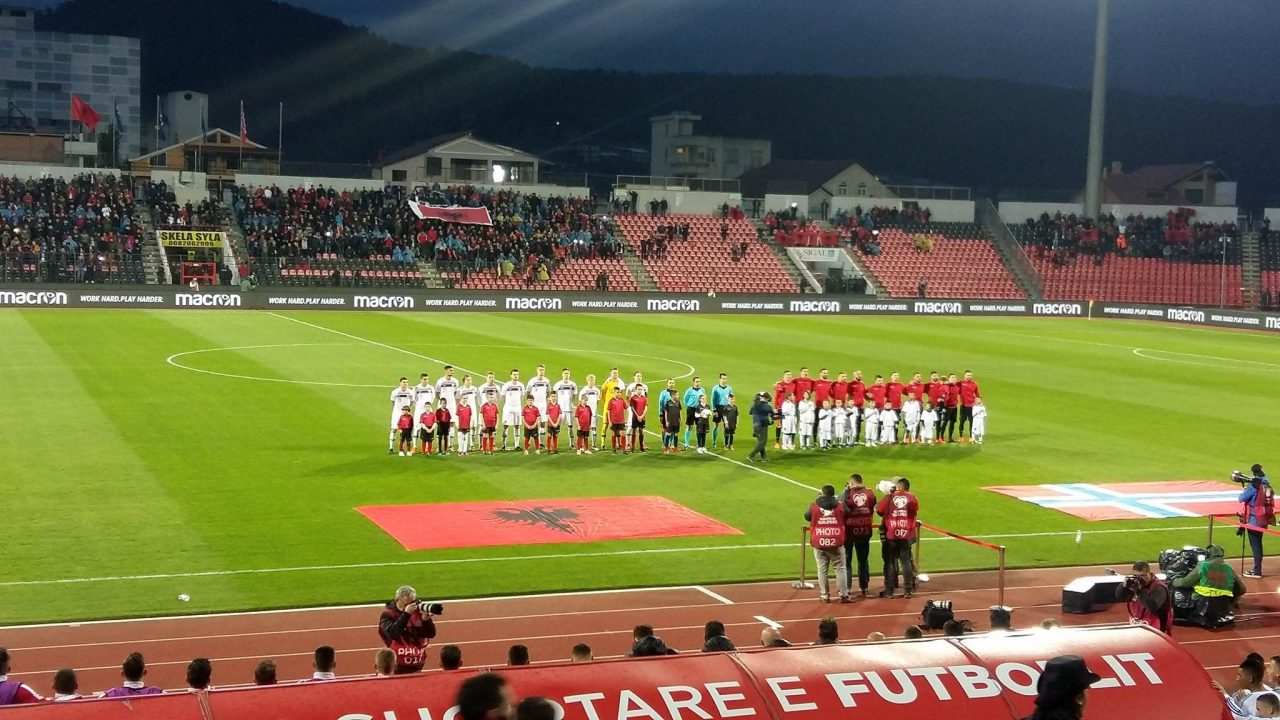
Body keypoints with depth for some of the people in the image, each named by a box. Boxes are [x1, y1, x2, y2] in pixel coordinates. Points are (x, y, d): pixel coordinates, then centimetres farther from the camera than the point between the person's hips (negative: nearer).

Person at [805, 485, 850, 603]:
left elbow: (807, 517, 13)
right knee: (840, 568, 8)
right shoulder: (840, 506, -1)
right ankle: (844, 594, 6)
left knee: (822, 569, 8)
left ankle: (825, 595, 9)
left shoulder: (814, 506, -4)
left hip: (819, 543, 0)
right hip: (836, 542, 0)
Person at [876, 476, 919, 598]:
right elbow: (916, 509, 11)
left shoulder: (888, 498, -6)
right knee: (906, 562, 9)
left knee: (890, 562, 5)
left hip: (891, 535, -1)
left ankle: (889, 590, 6)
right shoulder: (912, 499, -2)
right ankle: (908, 590, 8)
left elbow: (879, 510, -1)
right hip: (906, 535, 1)